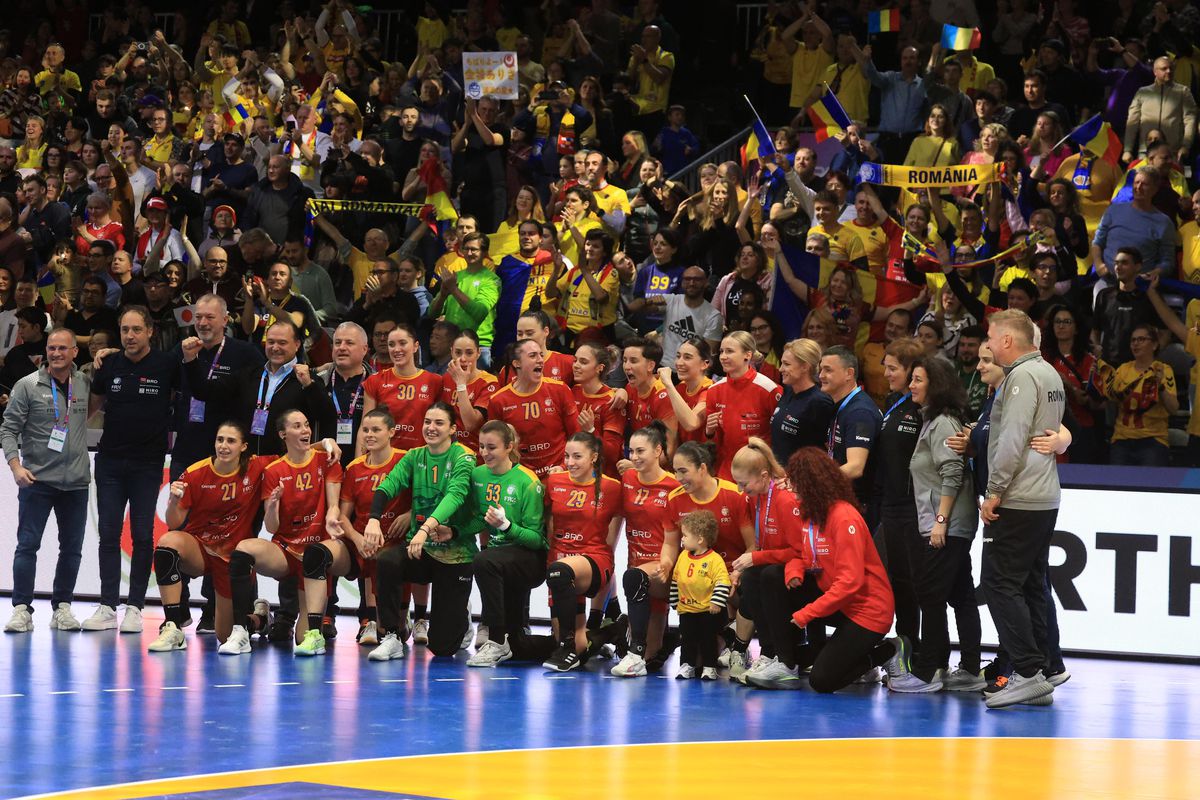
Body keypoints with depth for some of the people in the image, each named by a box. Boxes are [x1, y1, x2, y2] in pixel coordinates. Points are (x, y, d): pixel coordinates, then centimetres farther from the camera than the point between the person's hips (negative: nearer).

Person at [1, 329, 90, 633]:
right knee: (27, 545, -5)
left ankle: (62, 608, 15)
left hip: (76, 482, 3)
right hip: (36, 480, -3)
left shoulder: (86, 385, 5)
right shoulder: (28, 386, -3)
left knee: (72, 548, 6)